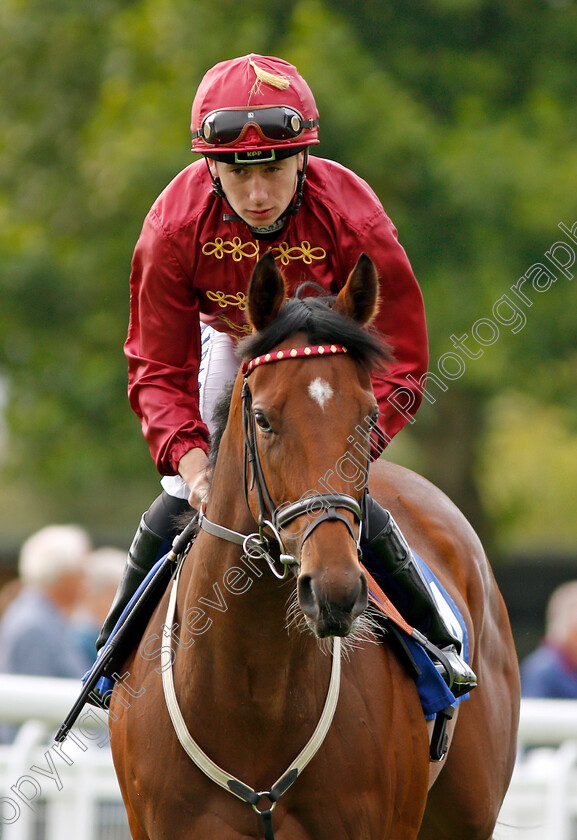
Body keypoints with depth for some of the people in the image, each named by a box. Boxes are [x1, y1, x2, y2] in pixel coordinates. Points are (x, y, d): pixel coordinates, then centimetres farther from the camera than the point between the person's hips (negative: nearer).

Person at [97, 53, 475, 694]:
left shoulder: (353, 221, -37)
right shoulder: (175, 226, -33)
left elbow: (397, 364, -31)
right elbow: (157, 369, -26)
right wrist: (189, 457, -44)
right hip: (229, 341, 1)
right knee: (181, 497, -4)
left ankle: (439, 644, 8)